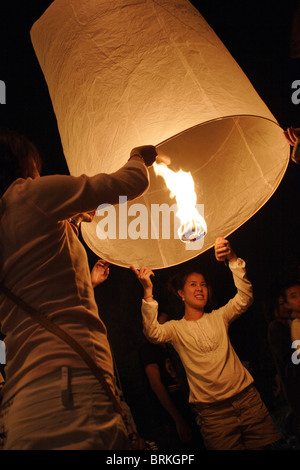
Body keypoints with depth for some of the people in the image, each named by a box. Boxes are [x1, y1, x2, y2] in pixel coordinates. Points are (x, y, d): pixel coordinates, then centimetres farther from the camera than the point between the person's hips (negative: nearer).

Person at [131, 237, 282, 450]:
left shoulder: (218, 317, 9)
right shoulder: (176, 328, 3)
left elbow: (245, 298, -7)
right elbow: (153, 333, -18)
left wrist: (233, 259, -20)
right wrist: (148, 292, -31)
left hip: (247, 396, 2)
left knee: (270, 445, 2)